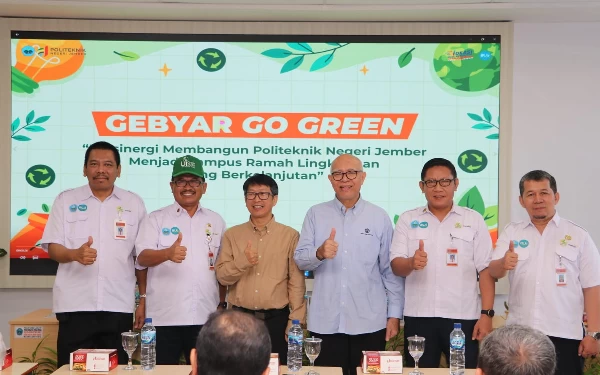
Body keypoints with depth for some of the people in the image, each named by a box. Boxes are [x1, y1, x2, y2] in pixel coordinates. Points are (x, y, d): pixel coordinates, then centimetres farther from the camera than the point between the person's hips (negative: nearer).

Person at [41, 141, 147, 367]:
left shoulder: (134, 204, 8)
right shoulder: (65, 200, 6)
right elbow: (52, 248, 2)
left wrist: (144, 300, 6)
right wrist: (74, 254, -20)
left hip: (119, 306, 1)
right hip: (75, 305, 0)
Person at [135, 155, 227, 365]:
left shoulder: (216, 221, 11)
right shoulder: (156, 219, 3)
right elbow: (142, 258, -10)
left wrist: (222, 304, 11)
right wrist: (168, 253, -30)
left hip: (205, 317, 2)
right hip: (164, 316, -2)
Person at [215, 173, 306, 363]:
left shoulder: (290, 236, 1)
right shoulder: (232, 234, 7)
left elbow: (297, 282, -1)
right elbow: (222, 276, 2)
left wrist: (295, 322, -6)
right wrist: (242, 262, -16)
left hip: (277, 320, -1)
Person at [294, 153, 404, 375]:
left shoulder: (379, 217, 3)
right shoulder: (315, 214, 5)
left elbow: (391, 271, 5)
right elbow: (300, 260, 2)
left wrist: (394, 315, 2)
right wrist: (319, 253, -20)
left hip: (369, 323, 0)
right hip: (325, 323, 1)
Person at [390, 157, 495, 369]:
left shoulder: (474, 220, 5)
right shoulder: (408, 220, 7)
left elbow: (485, 270, 3)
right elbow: (396, 266, 0)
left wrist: (486, 314, -5)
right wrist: (411, 263, -23)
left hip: (463, 318, -1)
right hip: (418, 318, 1)